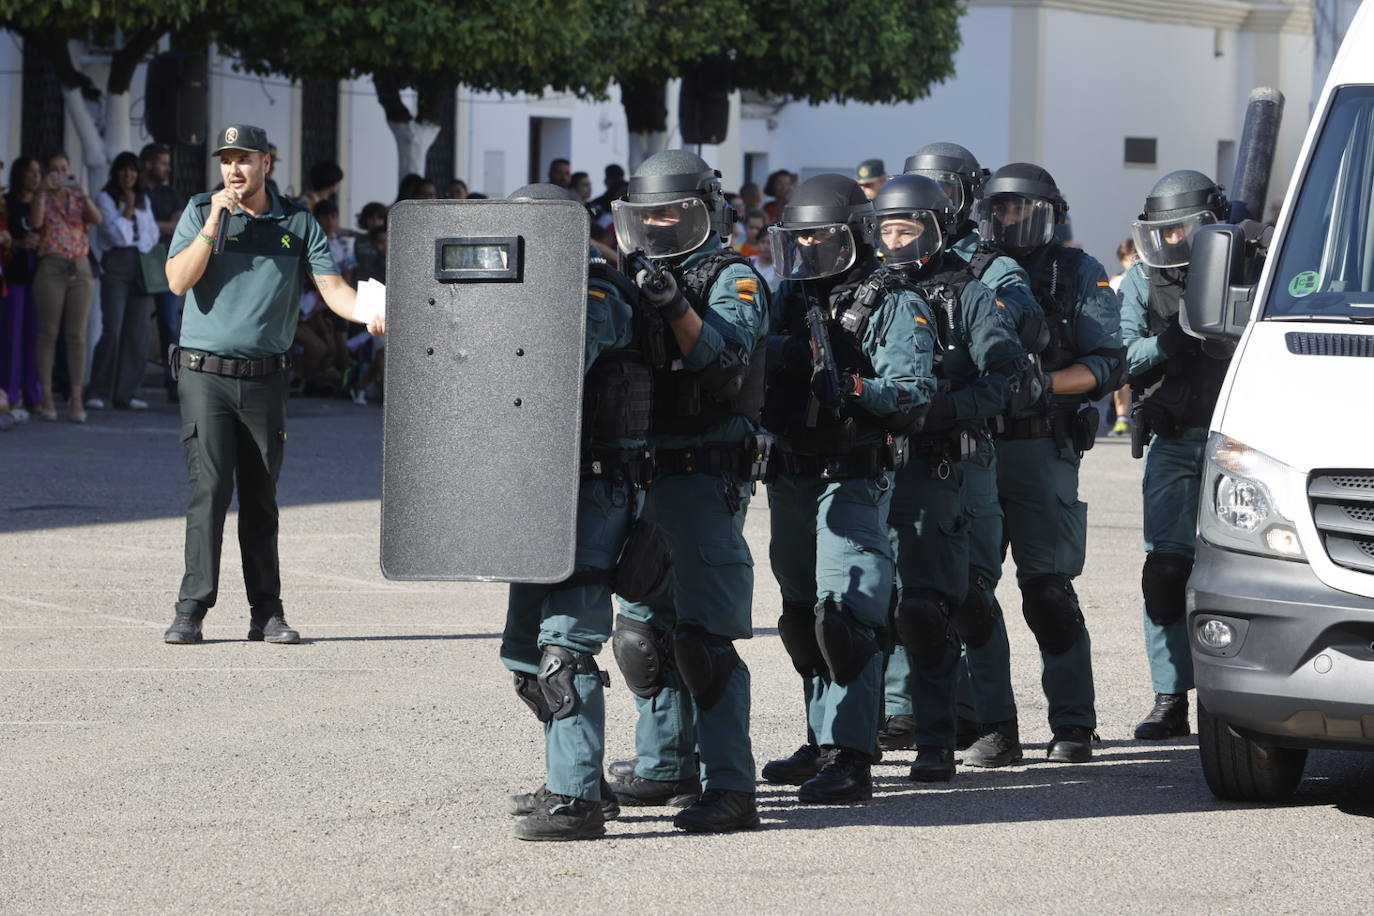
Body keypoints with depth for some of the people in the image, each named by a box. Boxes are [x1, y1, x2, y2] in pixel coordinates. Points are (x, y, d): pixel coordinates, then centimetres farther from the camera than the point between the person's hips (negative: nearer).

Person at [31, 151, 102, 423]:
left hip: (80, 268, 2)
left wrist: (83, 194, -17)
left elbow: (96, 219, -5)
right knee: (48, 332, -2)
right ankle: (46, 397, 0)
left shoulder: (78, 198, 14)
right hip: (51, 267, -2)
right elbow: (35, 221, -12)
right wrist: (43, 191, -16)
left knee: (77, 335, -1)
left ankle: (76, 398, -2)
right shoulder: (43, 199, 7)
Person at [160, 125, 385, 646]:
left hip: (265, 377, 2)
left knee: (261, 496, 6)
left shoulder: (298, 222, 7)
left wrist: (367, 313, -19)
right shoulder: (201, 212, 3)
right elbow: (179, 281, -7)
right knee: (210, 489, -10)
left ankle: (266, 613, 9)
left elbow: (331, 286, 1)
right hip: (205, 372, -2)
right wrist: (214, 223, -14)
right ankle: (191, 610, -9)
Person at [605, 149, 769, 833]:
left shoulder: (732, 279, -4)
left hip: (706, 480, -8)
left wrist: (677, 311, -32)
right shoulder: (637, 281, 18)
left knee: (703, 636, -13)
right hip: (641, 475, 8)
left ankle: (729, 789, -14)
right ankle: (665, 767, 27)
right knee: (642, 630, 14)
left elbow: (729, 362, -20)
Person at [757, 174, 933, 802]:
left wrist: (847, 384, -29)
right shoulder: (789, 297, 14)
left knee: (842, 615, -15)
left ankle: (849, 760, -17)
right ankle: (822, 742, 29)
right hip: (790, 477, 7)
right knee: (802, 616, 16)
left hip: (854, 482, -7)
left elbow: (911, 392, -16)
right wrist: (782, 355, -19)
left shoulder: (894, 306, -5)